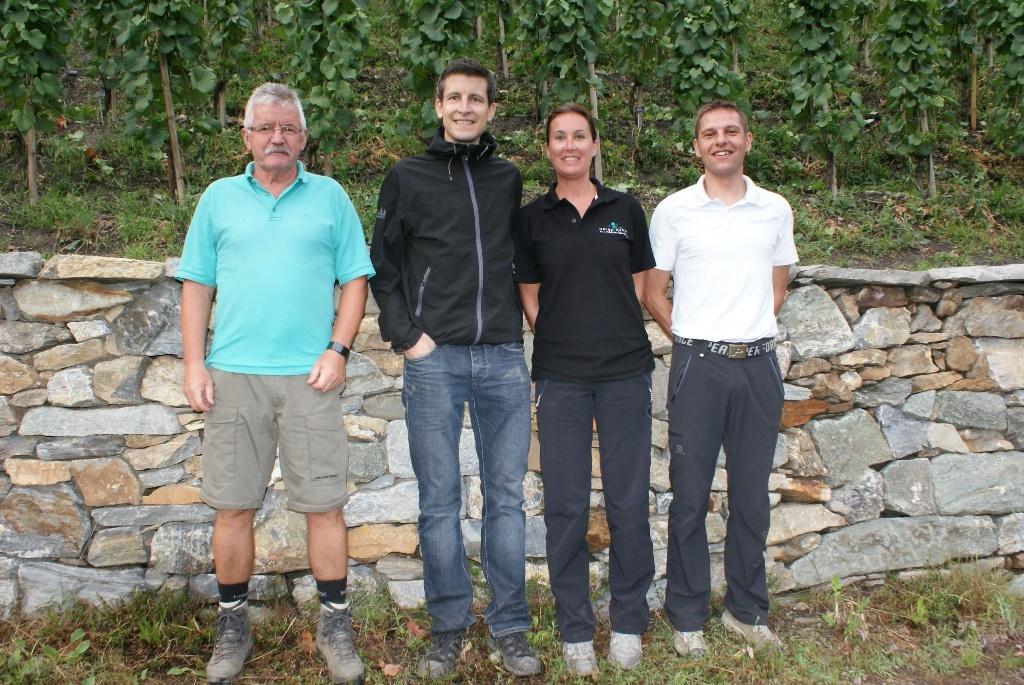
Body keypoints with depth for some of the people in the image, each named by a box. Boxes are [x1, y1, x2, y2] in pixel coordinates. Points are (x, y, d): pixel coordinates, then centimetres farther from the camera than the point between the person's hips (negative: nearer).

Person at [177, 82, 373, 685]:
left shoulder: (330, 196, 9)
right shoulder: (219, 198, 12)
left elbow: (355, 279, 7)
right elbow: (197, 284, 10)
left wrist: (339, 349, -6)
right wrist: (194, 364, 1)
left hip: (309, 375, -1)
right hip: (233, 375, 1)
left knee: (324, 504, 1)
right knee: (234, 506, 5)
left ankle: (336, 624, 13)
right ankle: (233, 624, 20)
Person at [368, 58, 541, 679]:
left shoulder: (509, 179, 14)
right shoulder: (407, 178, 6)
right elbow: (383, 267, 7)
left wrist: (519, 326, 9)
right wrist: (406, 335, -3)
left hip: (504, 359, 2)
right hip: (435, 359, -2)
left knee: (507, 498, 5)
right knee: (440, 502, 3)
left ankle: (509, 629, 15)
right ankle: (449, 628, 15)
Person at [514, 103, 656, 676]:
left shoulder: (625, 210, 7)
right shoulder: (532, 218, 6)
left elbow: (638, 282, 13)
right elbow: (529, 296, 9)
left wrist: (613, 332, 5)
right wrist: (561, 339, 2)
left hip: (626, 371, 0)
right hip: (560, 377, 0)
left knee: (629, 501, 5)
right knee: (565, 505, 3)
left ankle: (629, 624, 20)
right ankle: (576, 630, 17)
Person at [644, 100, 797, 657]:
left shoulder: (775, 210, 8)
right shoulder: (673, 211, 1)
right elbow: (653, 292, 6)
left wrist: (753, 330, 8)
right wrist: (688, 338, 1)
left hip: (759, 364, 3)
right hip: (698, 364, -2)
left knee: (751, 495, 10)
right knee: (690, 495, 3)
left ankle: (746, 609, 24)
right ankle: (688, 616, 15)